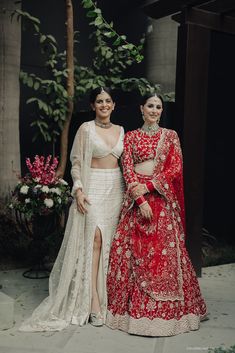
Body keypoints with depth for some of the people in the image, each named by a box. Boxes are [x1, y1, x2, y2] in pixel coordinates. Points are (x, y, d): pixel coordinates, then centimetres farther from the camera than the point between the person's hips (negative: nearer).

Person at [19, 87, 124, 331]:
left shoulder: (120, 131, 13)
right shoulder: (86, 129, -1)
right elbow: (76, 163, -4)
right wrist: (78, 189, -16)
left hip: (116, 188, 5)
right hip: (93, 187, -5)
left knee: (110, 241, 7)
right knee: (94, 239, -13)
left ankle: (105, 292, 19)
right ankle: (94, 301, -9)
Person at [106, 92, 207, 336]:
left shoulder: (170, 136, 8)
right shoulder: (130, 136, 9)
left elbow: (175, 169, -1)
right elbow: (127, 169, 0)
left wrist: (148, 186, -12)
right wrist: (140, 199, -12)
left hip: (163, 199, 0)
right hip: (136, 198, 0)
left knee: (164, 250, -1)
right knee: (134, 250, -1)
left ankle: (165, 309, 12)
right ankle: (133, 306, 11)